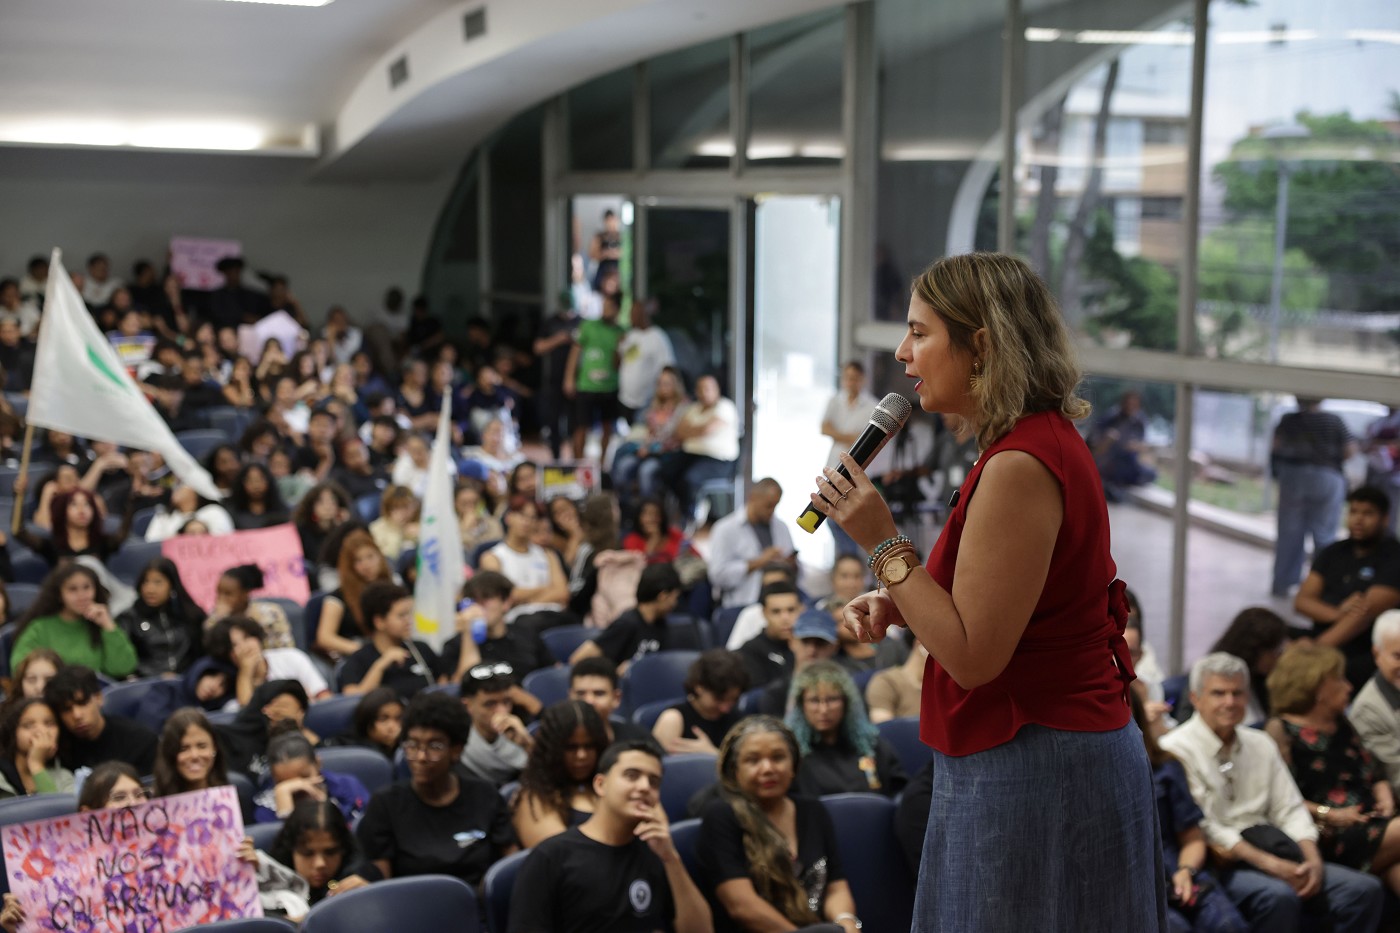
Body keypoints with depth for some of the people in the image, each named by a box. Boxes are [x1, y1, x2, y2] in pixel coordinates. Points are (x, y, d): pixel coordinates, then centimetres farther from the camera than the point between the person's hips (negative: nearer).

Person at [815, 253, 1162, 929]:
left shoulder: (1020, 468, -23)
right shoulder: (1047, 441, 10)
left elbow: (973, 656, -22)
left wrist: (883, 543, -17)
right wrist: (896, 607, 5)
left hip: (1033, 766, -10)